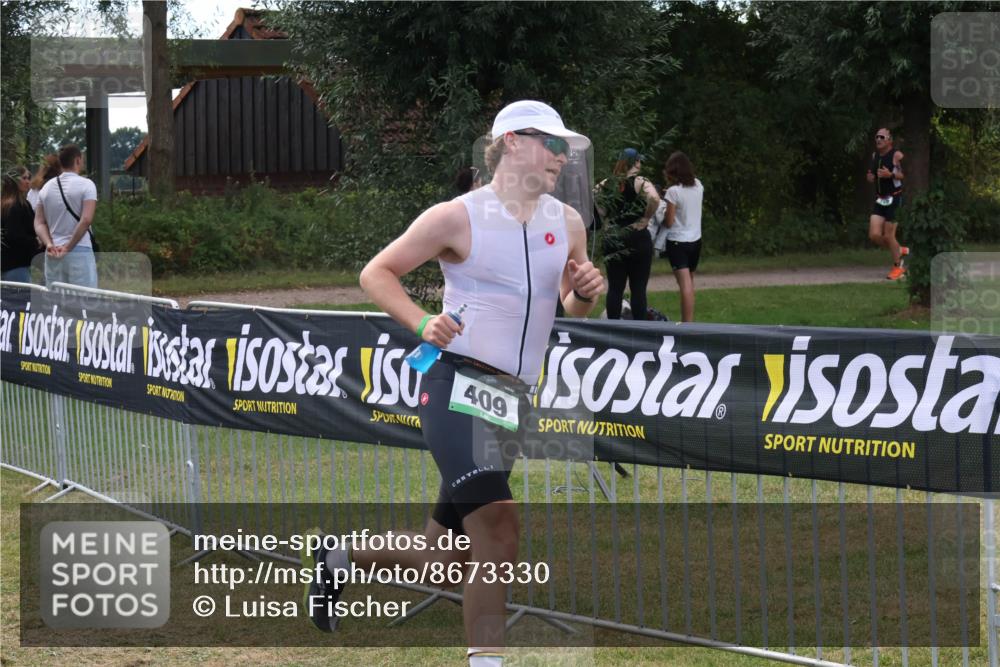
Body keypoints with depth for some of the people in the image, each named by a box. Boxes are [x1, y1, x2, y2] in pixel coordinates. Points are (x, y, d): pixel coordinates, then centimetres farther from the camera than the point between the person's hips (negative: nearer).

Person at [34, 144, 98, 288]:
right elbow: (86, 220, -16)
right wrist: (68, 247, -13)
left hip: (52, 255, 5)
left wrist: (49, 244, -5)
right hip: (80, 251, -5)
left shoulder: (47, 187, 12)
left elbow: (39, 223, 6)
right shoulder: (86, 185, -5)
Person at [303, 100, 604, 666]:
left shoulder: (568, 223, 11)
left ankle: (340, 557, 33)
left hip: (513, 401, 6)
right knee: (497, 524, -24)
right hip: (460, 385, -6)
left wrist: (585, 292, -1)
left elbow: (572, 310, 23)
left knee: (444, 556, 7)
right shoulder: (457, 217, -4)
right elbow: (377, 273, 1)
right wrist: (422, 324, -15)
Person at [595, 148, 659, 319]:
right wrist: (646, 218, -12)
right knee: (638, 289, 1)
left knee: (615, 288, 7)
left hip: (612, 239, 4)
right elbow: (654, 198, -25)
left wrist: (608, 218, 6)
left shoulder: (606, 184, 6)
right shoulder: (640, 183, -9)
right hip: (638, 239, -4)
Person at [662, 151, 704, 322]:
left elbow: (669, 222, -14)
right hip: (696, 240, 7)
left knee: (685, 285, -13)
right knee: (690, 283, 21)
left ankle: (688, 323, -18)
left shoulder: (674, 191, -17)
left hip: (677, 242, -7)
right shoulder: (698, 186, 1)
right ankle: (689, 319, 30)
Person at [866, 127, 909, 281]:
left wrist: (891, 174, -28)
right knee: (874, 235, -2)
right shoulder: (875, 156, 10)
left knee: (888, 236, -4)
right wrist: (871, 177, 2)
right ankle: (900, 251, 23)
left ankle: (897, 267, 16)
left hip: (894, 199, -7)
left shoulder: (897, 155, -12)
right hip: (880, 200, 7)